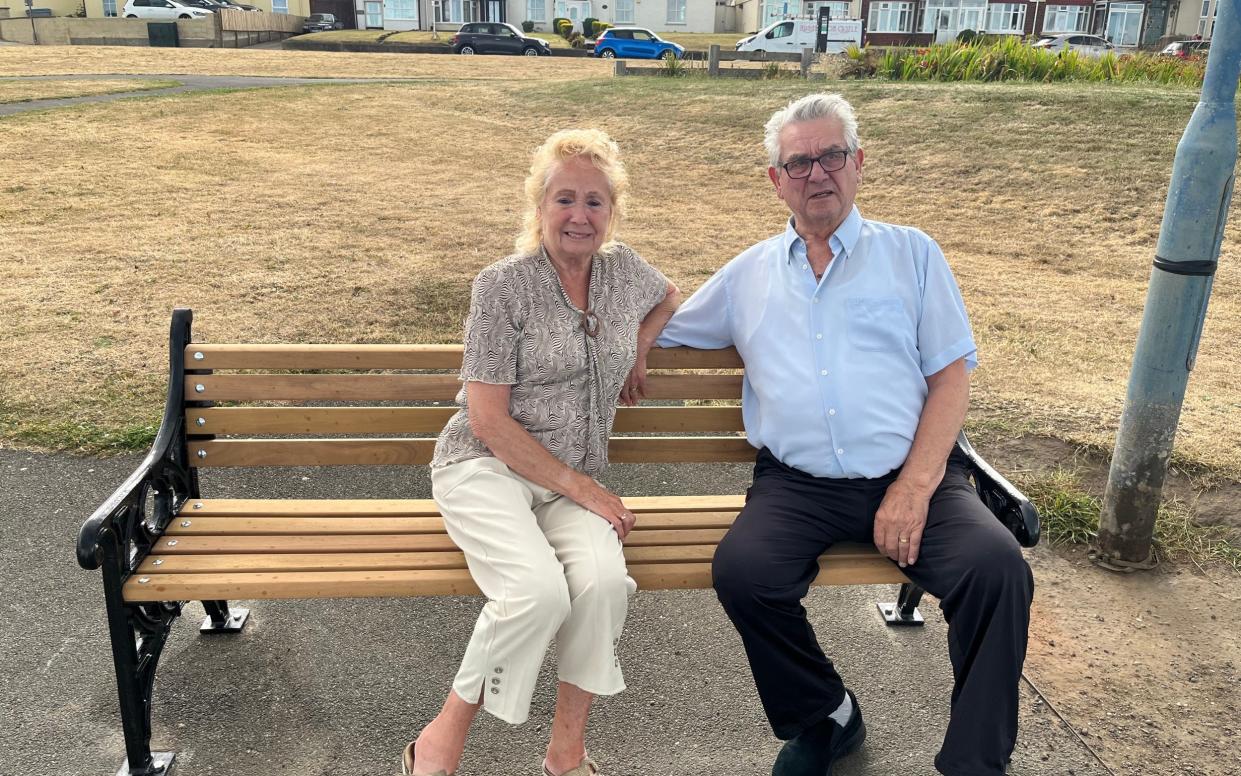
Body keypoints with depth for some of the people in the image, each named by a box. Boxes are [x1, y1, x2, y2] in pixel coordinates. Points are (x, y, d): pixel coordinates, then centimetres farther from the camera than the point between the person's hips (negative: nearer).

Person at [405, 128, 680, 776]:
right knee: (540, 589, -32)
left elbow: (667, 297, 33)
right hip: (486, 466, -4)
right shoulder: (502, 286, -9)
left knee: (603, 578, -29)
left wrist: (638, 350, 14)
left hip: (575, 481, 4)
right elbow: (488, 421, -12)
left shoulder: (624, 270, 6)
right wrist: (582, 489, -14)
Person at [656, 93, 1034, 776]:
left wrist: (914, 488, -9)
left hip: (912, 475, 0)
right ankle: (824, 718, 2)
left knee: (997, 567, -27)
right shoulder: (747, 275, 18)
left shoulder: (910, 253, 12)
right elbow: (662, 332, 27)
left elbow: (951, 377, 5)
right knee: (741, 571, -27)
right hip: (798, 484, 1)